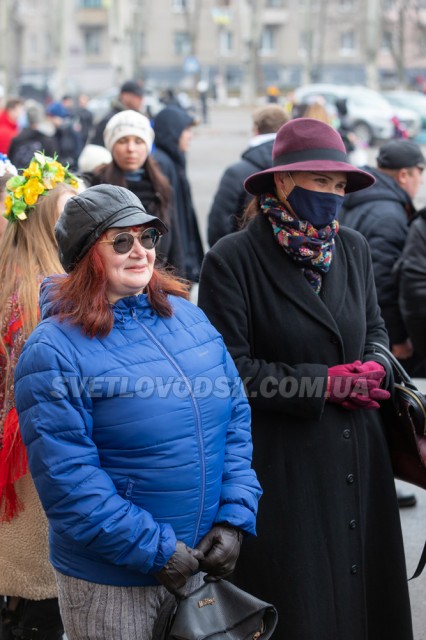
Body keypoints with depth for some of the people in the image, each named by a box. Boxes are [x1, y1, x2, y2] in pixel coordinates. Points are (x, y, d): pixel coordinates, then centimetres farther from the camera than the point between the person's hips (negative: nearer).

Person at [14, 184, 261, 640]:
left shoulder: (186, 315, 4)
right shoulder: (53, 351, -13)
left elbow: (236, 418, 6)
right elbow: (68, 481, -18)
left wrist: (235, 517, -5)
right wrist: (156, 551, -18)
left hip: (202, 563, 5)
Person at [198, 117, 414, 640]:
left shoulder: (353, 249, 7)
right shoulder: (232, 261, -11)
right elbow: (230, 370, -15)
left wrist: (373, 369, -5)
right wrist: (324, 384, -17)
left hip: (358, 457, 5)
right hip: (282, 461, -5)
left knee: (362, 594, 12)